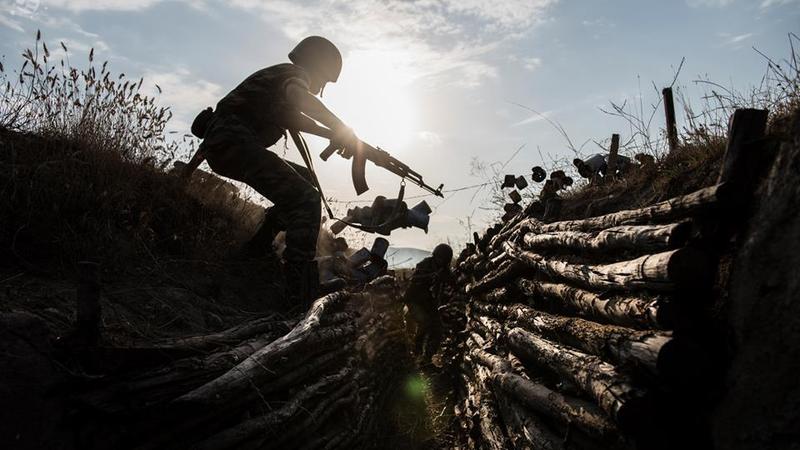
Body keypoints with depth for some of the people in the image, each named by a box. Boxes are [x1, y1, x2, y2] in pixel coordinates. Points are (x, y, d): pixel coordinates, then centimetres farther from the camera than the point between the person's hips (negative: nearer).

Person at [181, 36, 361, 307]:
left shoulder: (279, 76, 31)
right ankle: (302, 299, -29)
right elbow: (298, 97, -23)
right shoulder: (294, 73, 1)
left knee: (303, 181, 21)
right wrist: (345, 131, -21)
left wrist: (335, 135, 12)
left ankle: (258, 249, 18)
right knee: (306, 199, -20)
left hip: (221, 147, 10)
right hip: (235, 144, -10)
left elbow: (295, 120, 26)